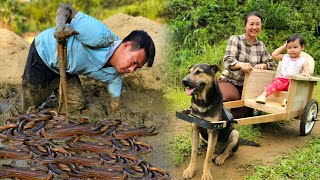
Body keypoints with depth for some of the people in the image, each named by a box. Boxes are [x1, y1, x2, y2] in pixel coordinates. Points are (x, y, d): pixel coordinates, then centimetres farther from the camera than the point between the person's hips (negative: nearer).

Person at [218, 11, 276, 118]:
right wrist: (241, 64, -39)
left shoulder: (261, 46, 8)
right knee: (232, 97, -35)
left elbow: (272, 64, 10)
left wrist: (263, 65, -15)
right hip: (228, 80, -4)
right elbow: (227, 60, -16)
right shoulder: (235, 39, -5)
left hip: (247, 85, 4)